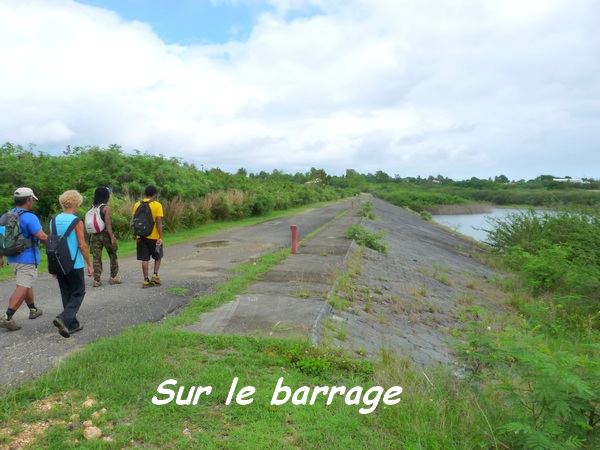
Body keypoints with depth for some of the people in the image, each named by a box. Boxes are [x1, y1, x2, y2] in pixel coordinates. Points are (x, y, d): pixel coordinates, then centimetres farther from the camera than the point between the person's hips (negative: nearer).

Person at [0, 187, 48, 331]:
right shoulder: (29, 217, -18)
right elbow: (42, 237, -22)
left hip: (12, 257, 9)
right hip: (27, 258, -9)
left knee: (25, 284, 22)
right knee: (22, 288, -6)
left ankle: (33, 310, 35)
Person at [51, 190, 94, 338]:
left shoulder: (54, 220, 4)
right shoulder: (76, 221, -14)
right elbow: (82, 245, -15)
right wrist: (90, 264, -7)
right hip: (74, 265, -6)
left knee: (66, 295, 15)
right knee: (78, 293, 6)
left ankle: (72, 324, 20)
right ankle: (64, 318, -13)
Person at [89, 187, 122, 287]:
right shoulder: (106, 208, -10)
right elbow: (107, 223, -16)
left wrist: (91, 236, 14)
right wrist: (112, 237, -17)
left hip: (94, 235, 5)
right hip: (105, 234, -5)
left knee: (96, 257, 5)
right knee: (113, 256, 11)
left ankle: (97, 280, 4)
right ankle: (113, 277, 18)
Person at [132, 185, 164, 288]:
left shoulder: (137, 204, 4)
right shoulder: (157, 205, -8)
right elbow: (159, 222, -14)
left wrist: (136, 236, 15)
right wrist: (160, 237, -12)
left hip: (141, 236, 3)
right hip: (154, 236, -3)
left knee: (144, 259, 7)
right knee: (158, 256, 17)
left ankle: (146, 280, 7)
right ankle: (155, 275, 6)